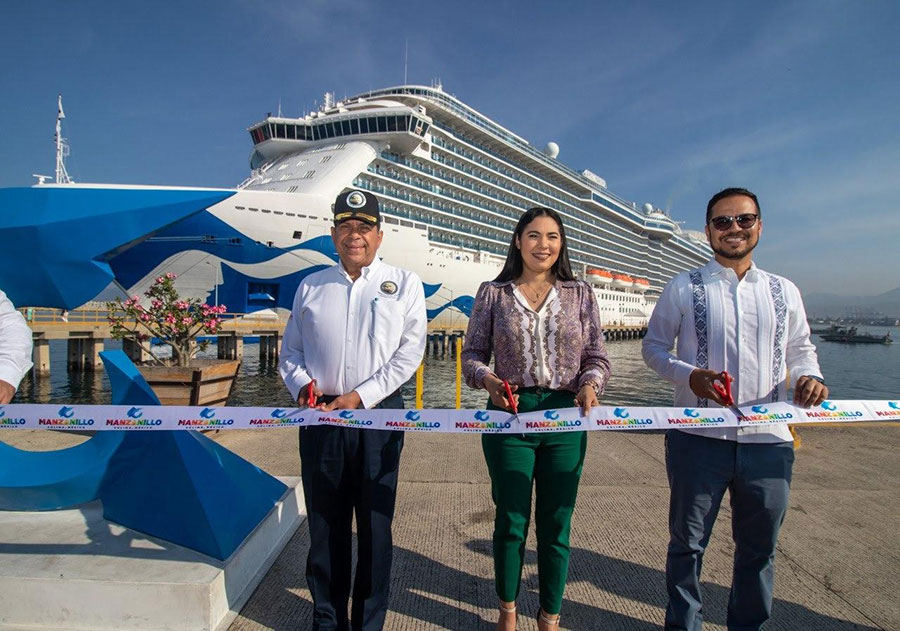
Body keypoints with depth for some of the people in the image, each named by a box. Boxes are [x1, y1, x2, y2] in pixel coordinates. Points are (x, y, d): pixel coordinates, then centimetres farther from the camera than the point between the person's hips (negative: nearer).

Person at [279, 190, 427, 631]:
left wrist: (359, 397, -11)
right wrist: (301, 385, -5)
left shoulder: (404, 284, 5)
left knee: (375, 524, 7)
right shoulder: (311, 286, 12)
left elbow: (409, 353, -3)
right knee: (325, 523, 12)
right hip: (320, 416, 3)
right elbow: (291, 349, 15)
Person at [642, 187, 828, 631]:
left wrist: (808, 376, -5)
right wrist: (689, 375, -15)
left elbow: (800, 348, 17)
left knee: (759, 547, 17)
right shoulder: (683, 289, 1)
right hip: (698, 438, -2)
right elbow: (653, 346, 3)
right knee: (687, 542, 11)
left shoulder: (784, 291, 10)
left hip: (769, 440, 3)